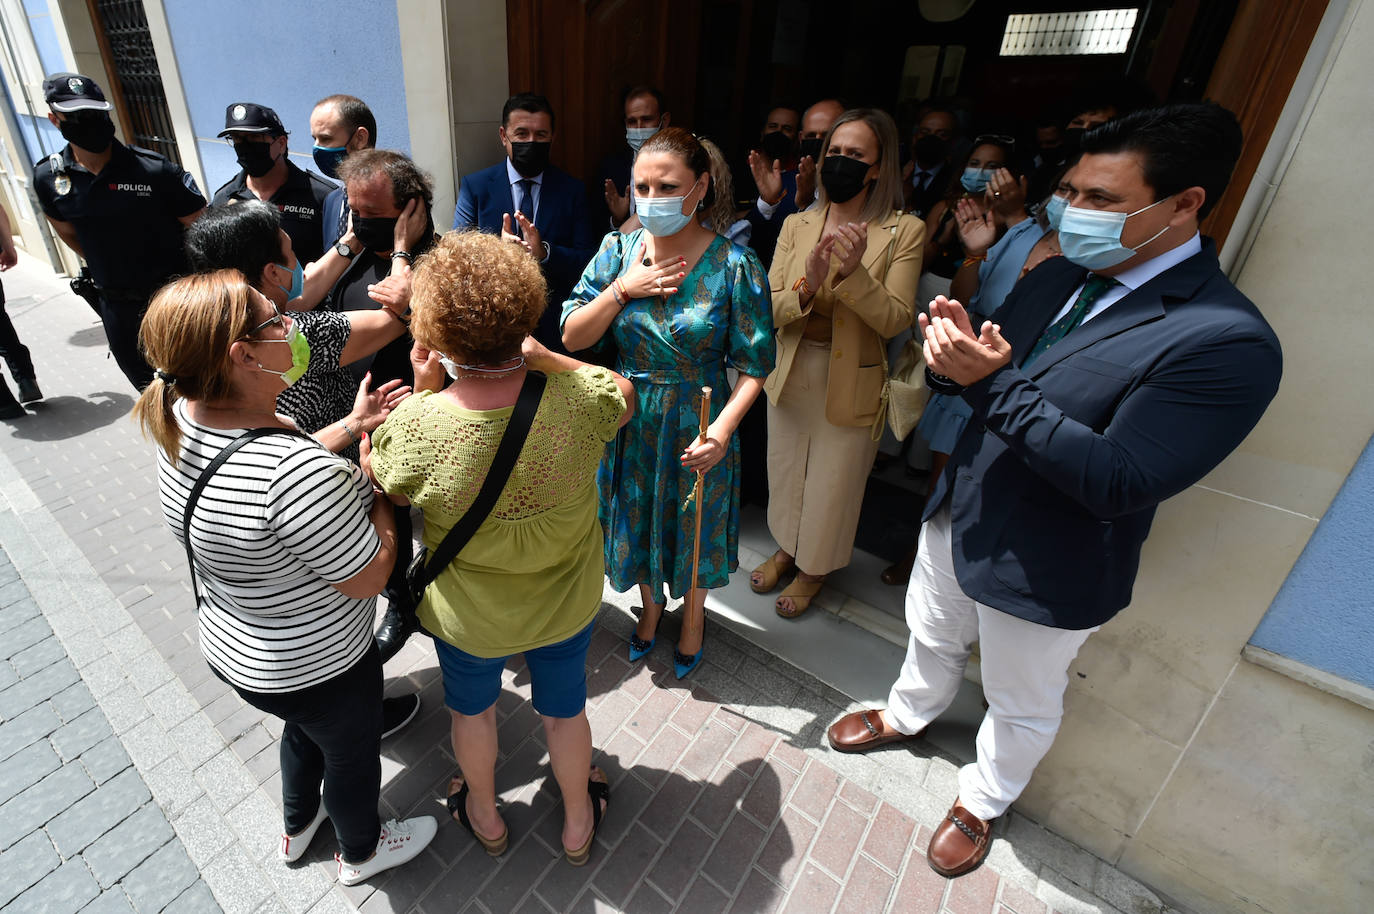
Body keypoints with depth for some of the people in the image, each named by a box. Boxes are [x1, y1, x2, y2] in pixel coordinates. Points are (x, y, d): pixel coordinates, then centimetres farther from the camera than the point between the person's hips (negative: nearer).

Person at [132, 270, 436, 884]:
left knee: (305, 729, 36)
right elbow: (368, 576, -27)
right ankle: (362, 851, 54)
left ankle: (298, 827, 63)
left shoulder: (181, 421, -12)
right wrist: (377, 478, -17)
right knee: (352, 754, 23)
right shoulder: (294, 470, -40)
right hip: (318, 668, -7)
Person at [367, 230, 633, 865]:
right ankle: (578, 823, 55)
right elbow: (625, 396, -4)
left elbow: (390, 492, -8)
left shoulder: (414, 426, -31)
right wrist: (542, 356, -15)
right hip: (567, 604, 1)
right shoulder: (579, 399, -29)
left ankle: (484, 817, 59)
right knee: (564, 709, 28)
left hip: (467, 617, 0)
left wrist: (423, 388, -15)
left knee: (472, 710, 31)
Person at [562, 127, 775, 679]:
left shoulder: (734, 265, -14)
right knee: (637, 522, 20)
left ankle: (693, 614, 49)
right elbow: (572, 337, -6)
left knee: (693, 527, 18)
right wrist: (623, 289, -19)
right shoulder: (618, 251, -4)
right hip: (629, 421, 3)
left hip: (696, 427, -3)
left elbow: (754, 365, -14)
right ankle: (651, 604, 52)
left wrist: (722, 430, -28)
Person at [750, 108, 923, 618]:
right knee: (786, 471, 19)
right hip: (791, 374, 4)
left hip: (852, 383, -3)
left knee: (833, 483, 13)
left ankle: (815, 568, 39)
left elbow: (894, 321, -17)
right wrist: (807, 285, -28)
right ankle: (786, 548, 47)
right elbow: (768, 309, -8)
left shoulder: (904, 232, -9)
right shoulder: (797, 225, 0)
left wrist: (853, 272, -31)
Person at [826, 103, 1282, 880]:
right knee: (933, 638, 30)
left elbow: (1120, 482, -30)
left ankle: (984, 800, 51)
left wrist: (994, 381, -36)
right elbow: (992, 376, 3)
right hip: (958, 515, 7)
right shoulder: (1057, 278, -2)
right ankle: (908, 715, 60)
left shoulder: (1230, 342, -25)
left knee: (1022, 706, 22)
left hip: (1044, 571, -6)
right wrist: (957, 355, -21)